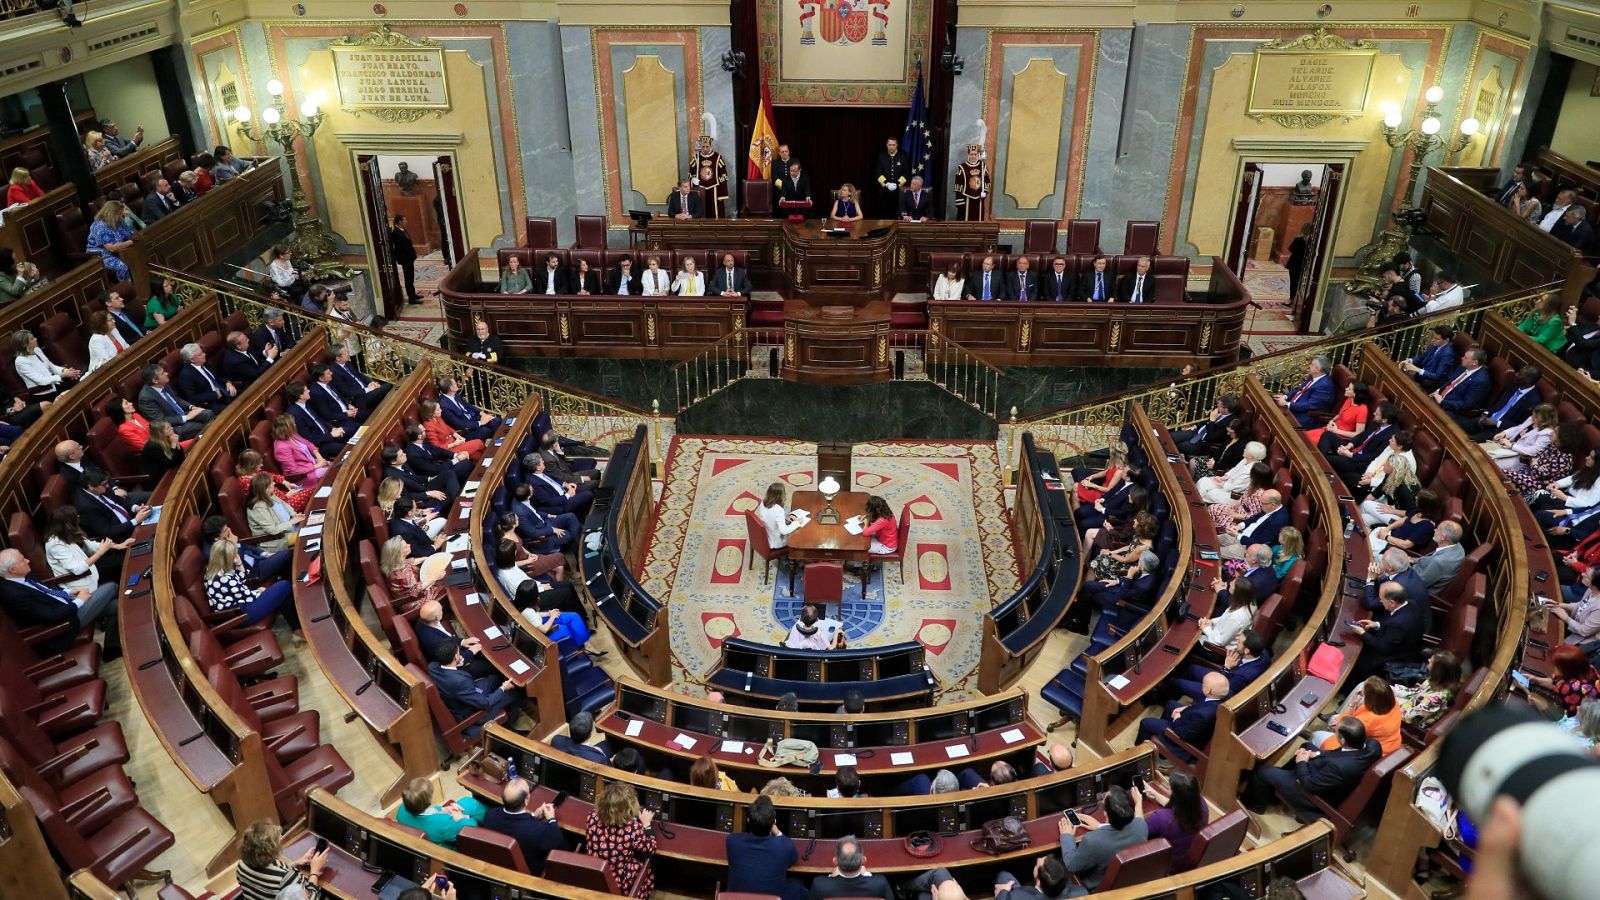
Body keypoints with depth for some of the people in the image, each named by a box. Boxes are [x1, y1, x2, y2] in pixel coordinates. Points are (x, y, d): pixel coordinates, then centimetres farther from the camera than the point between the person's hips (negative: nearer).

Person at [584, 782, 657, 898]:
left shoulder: (593, 817, -19)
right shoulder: (633, 828, -31)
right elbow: (650, 850, -11)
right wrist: (646, 824, 1)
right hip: (620, 881, -4)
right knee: (649, 874, 28)